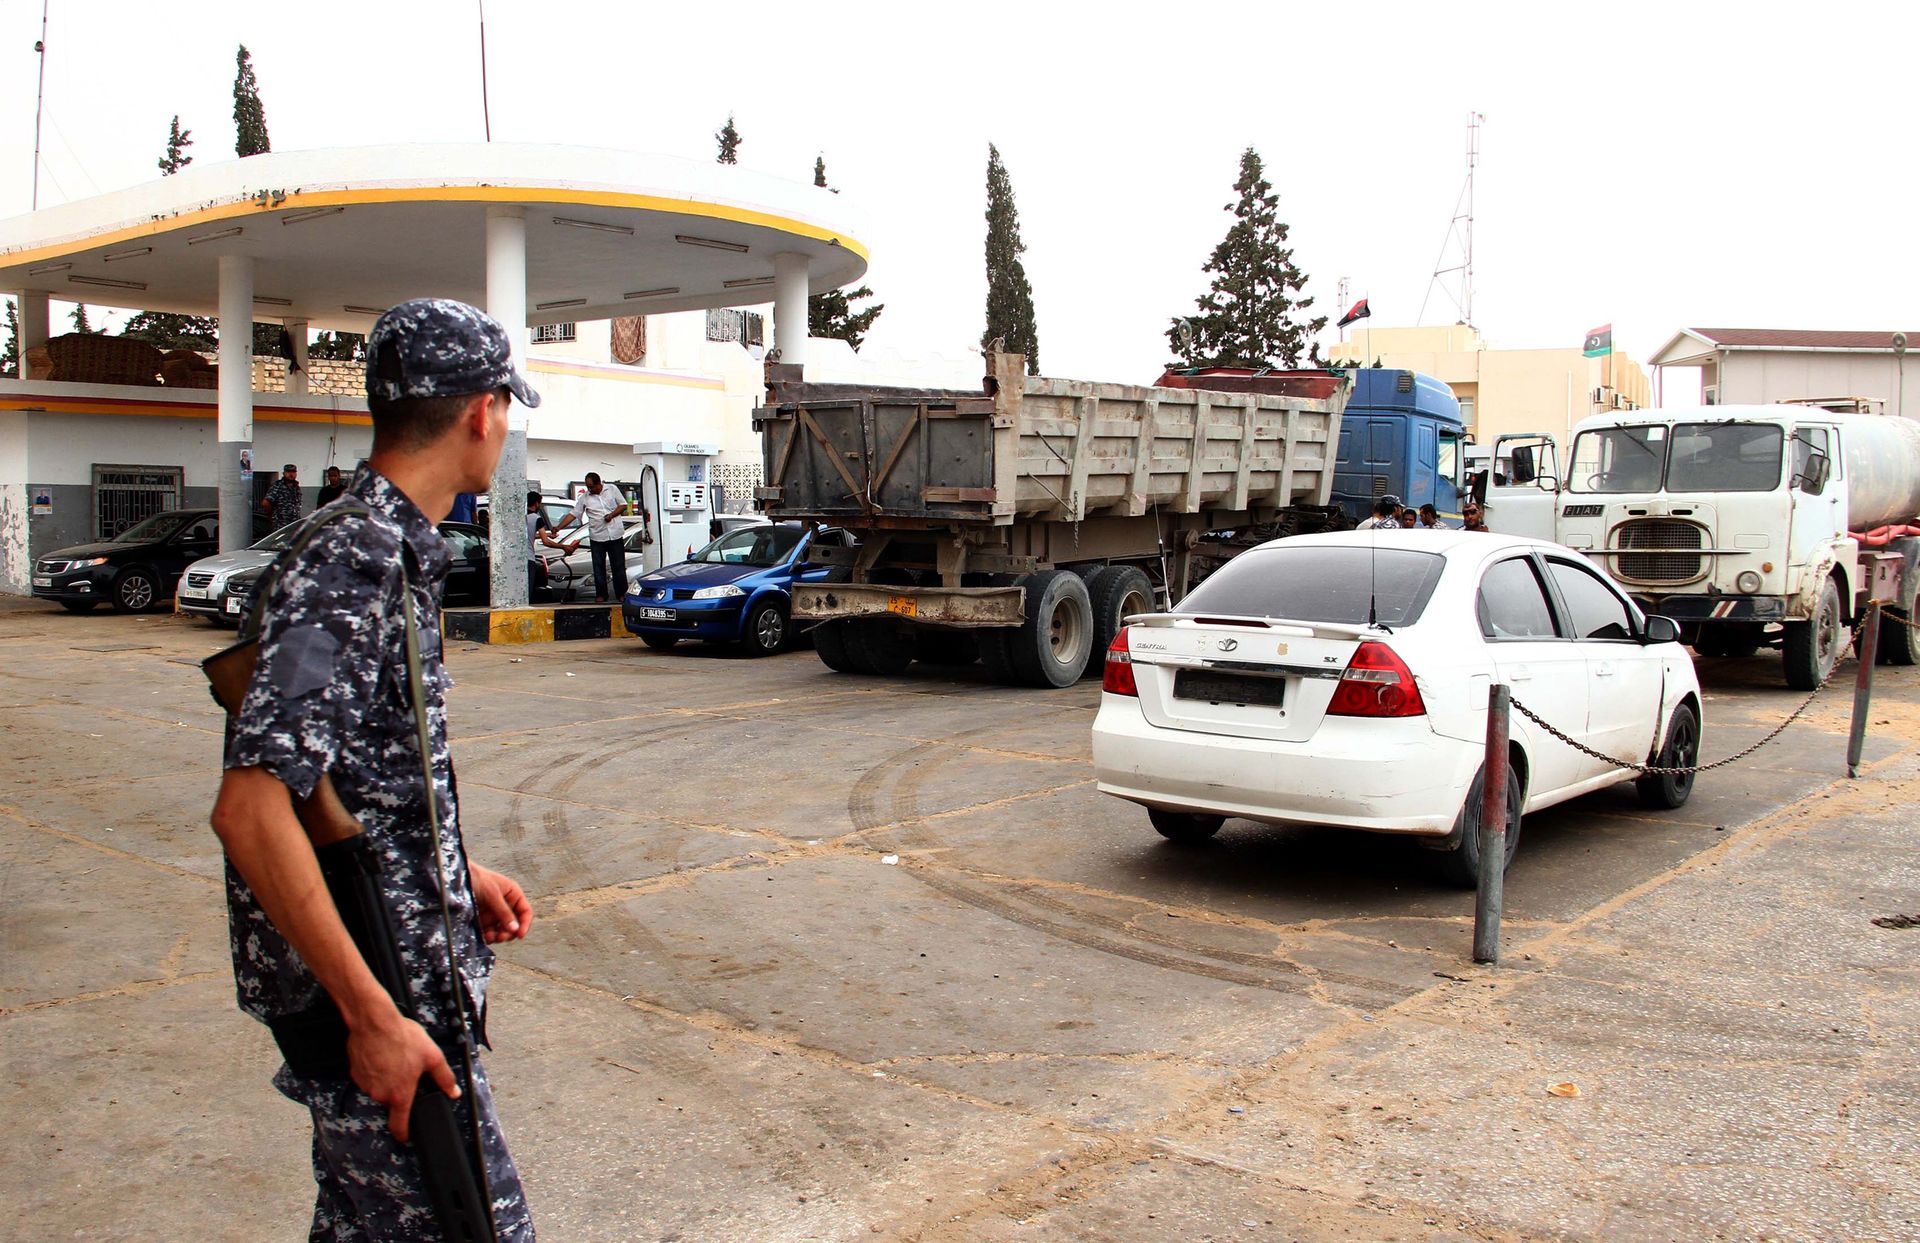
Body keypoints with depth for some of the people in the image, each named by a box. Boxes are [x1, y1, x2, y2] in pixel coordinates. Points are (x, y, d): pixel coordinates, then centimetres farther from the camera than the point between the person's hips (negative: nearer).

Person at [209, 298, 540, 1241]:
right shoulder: (354, 570, -22)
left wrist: (461, 871, 20)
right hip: (375, 991, -10)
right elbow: (251, 809, -28)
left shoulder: (399, 555, 10)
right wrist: (372, 1016, -26)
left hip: (402, 967, 10)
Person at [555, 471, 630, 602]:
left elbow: (623, 505, 5)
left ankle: (621, 594, 12)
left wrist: (612, 515, -12)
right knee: (599, 568, 3)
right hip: (597, 537, 1)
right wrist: (558, 528, -8)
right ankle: (601, 595, 12)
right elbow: (573, 514, 1)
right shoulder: (584, 497, 2)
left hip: (615, 535, -1)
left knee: (619, 567, 4)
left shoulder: (612, 490, 1)